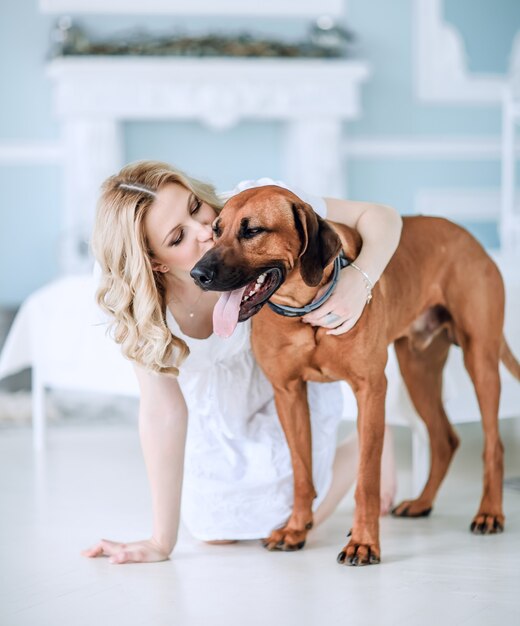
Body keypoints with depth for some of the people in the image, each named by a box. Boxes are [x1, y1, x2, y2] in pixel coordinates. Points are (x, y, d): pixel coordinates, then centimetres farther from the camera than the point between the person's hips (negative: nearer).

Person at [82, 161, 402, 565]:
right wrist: (162, 542, -25)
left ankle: (369, 446, 26)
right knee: (213, 529, 5)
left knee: (285, 523, -1)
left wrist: (358, 282, -49)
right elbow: (164, 409, -26)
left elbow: (382, 217, -28)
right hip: (215, 401, 1)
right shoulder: (141, 304, -31)